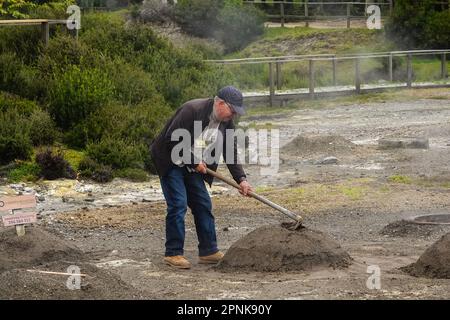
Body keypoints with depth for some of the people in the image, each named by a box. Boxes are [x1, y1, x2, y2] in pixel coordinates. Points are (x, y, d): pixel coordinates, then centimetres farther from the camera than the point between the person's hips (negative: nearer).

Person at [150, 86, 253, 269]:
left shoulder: (227, 122, -2)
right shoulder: (192, 110, -26)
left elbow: (231, 153, 0)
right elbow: (173, 140, -26)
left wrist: (241, 180, -11)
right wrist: (195, 161, -21)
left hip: (193, 167, 8)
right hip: (172, 163, -8)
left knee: (203, 205, 5)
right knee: (178, 205, -13)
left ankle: (209, 252, 11)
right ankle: (173, 253, -7)